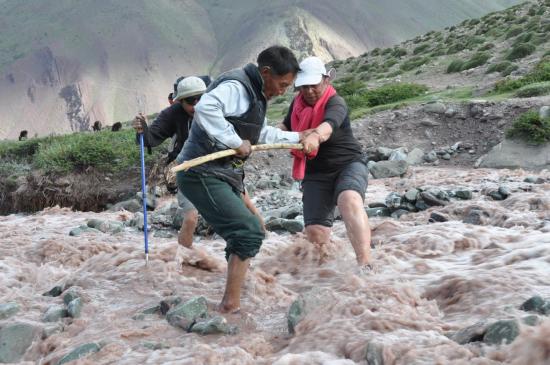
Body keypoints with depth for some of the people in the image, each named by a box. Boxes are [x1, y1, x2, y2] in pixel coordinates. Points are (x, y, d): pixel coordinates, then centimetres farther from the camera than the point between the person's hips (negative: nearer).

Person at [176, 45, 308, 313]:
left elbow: (263, 134, 33)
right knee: (249, 231, -17)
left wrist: (298, 137, 39)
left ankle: (229, 305, 29)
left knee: (253, 227, 18)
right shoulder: (236, 86, -16)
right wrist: (236, 142, -29)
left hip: (224, 175, 11)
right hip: (203, 174, -11)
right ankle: (230, 307, -13)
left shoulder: (256, 94, 17)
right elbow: (205, 108, -36)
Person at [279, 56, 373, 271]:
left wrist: (316, 136, -65)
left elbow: (329, 124, -42)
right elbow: (286, 126, 24)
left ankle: (365, 266, -47)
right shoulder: (298, 103, 3)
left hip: (348, 165, -5)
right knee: (315, 232, -8)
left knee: (350, 201, -37)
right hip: (315, 174, 6)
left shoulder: (335, 104, -17)